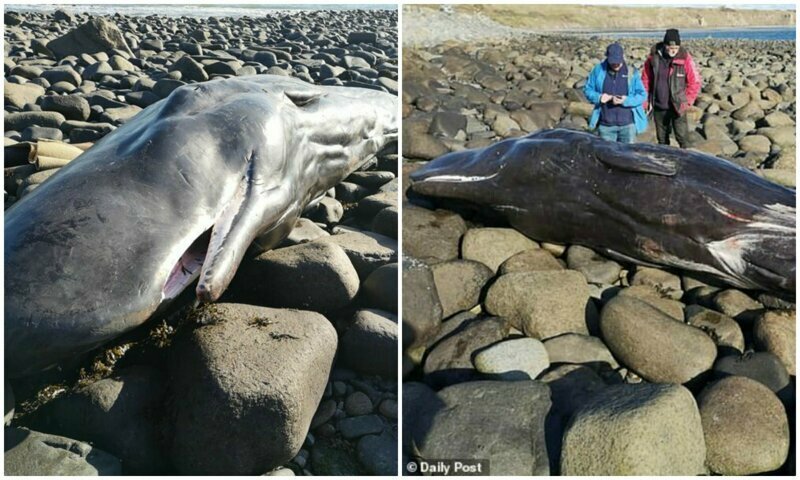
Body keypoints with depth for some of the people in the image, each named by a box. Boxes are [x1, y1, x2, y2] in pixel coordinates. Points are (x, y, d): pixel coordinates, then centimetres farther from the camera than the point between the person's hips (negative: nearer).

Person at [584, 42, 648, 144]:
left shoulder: (632, 72, -4)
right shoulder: (599, 70, 0)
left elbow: (642, 95, -4)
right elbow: (587, 89, 7)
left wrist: (626, 100, -22)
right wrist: (598, 97, -14)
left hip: (627, 125, -1)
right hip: (605, 125, 1)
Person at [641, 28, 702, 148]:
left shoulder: (685, 59, -10)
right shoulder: (654, 57, -5)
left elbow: (695, 82, -5)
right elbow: (646, 79, 5)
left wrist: (686, 102, -10)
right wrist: (646, 101, 1)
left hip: (677, 107, -3)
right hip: (658, 107, 3)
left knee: (682, 138, -6)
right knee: (662, 138, 14)